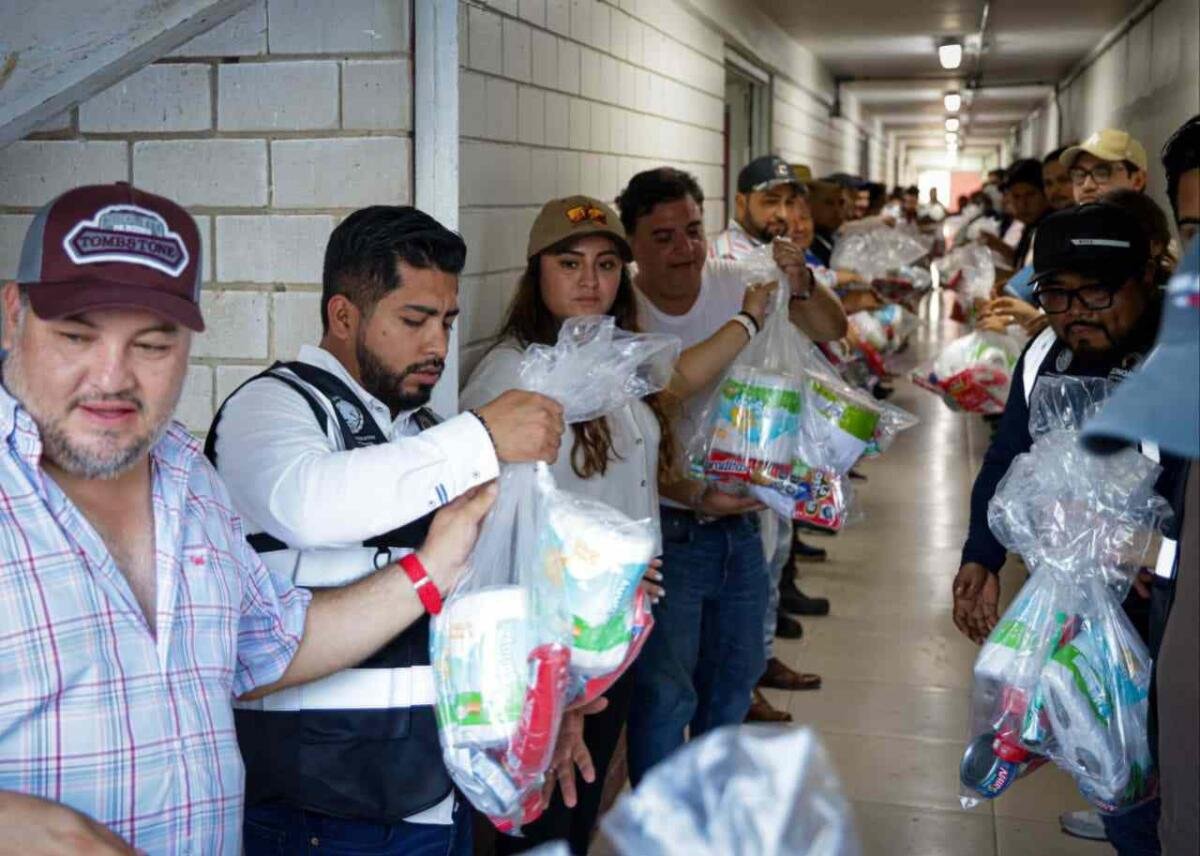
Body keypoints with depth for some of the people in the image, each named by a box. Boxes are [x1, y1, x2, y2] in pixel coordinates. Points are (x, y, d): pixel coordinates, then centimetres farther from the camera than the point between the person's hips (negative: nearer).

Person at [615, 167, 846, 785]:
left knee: (733, 678, 20)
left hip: (739, 521, 5)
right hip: (668, 529, -5)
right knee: (665, 693, -3)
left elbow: (832, 331, -5)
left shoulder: (736, 283, -4)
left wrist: (800, 288, -26)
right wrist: (697, 498, -30)